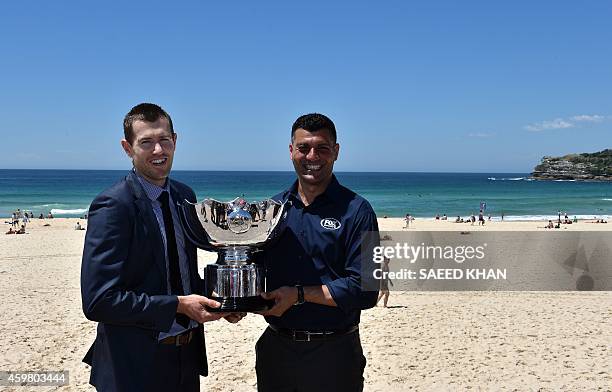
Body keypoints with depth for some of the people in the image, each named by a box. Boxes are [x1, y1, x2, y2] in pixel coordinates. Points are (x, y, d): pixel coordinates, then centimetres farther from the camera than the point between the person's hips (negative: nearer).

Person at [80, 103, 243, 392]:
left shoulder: (185, 196, 4)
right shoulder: (112, 206, -18)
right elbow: (98, 301, -22)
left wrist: (218, 301, -3)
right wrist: (178, 304, -20)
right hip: (135, 366, -6)